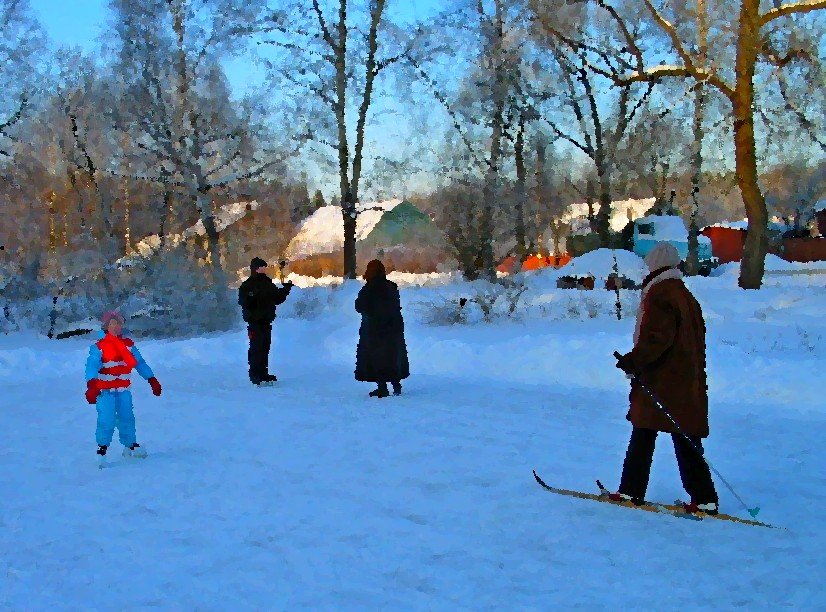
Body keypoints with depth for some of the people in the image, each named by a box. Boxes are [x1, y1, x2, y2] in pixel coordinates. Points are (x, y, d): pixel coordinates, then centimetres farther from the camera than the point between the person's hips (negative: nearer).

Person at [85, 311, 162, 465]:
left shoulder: (128, 344, 5)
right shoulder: (99, 346, -11)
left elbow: (140, 363, 12)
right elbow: (92, 365, -22)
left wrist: (152, 380, 11)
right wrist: (91, 385, -37)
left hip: (123, 389, 5)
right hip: (105, 390, -5)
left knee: (127, 417, 11)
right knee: (107, 420, -13)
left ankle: (130, 445, 27)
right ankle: (102, 448, 2)